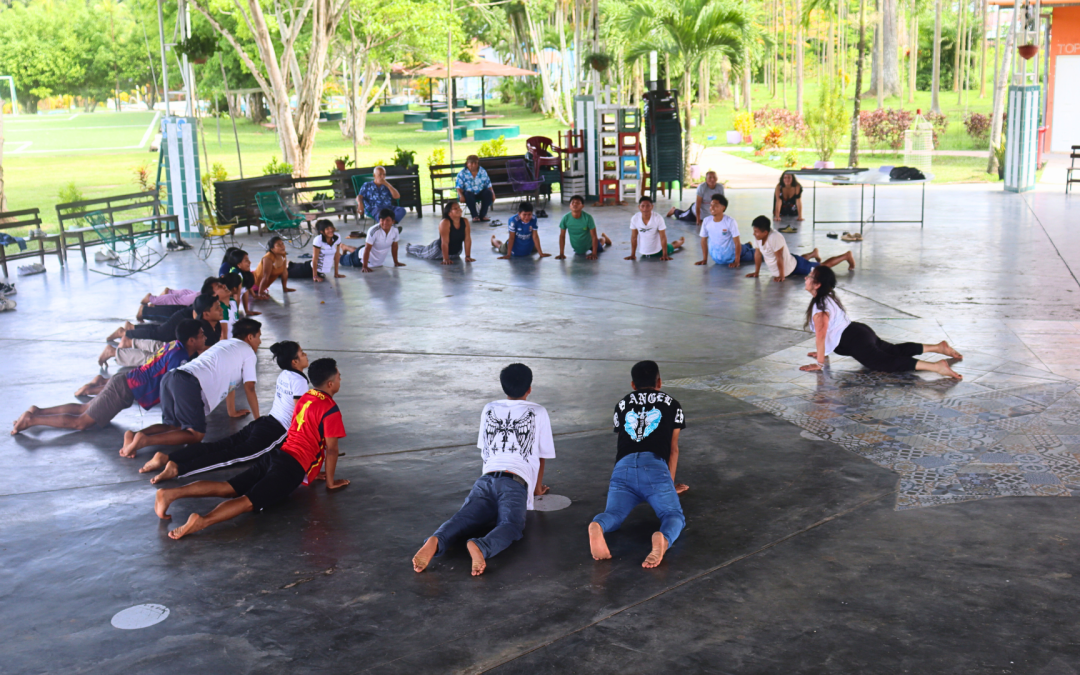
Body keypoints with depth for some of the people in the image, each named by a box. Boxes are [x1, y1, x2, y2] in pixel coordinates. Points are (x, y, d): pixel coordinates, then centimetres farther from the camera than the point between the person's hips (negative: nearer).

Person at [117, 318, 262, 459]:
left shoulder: (225, 344, 34)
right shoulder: (247, 351, 11)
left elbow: (228, 381, 42)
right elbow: (249, 388, 10)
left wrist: (232, 412, 50)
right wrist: (257, 421, 18)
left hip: (171, 377, 9)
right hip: (190, 384, -9)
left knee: (173, 426, 19)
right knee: (196, 434, -6)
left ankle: (134, 435, -6)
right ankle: (144, 440, -25)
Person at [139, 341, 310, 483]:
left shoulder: (283, 375, 19)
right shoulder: (299, 380, -10)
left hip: (266, 421, 8)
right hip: (276, 432, -8)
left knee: (218, 446, -3)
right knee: (231, 455, -20)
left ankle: (167, 457, -16)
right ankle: (178, 468, -36)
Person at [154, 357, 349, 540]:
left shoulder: (305, 398, 21)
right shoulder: (330, 409, -7)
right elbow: (331, 449, -7)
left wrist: (312, 471, 37)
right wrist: (330, 482, 4)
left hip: (277, 455, 8)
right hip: (293, 467, -8)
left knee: (227, 488, -1)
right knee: (250, 500, -25)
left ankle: (171, 493, -16)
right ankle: (203, 521, -47)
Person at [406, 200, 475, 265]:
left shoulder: (465, 221, -19)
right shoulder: (445, 223, -33)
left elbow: (467, 240, -16)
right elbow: (445, 242, -34)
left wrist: (468, 256, -18)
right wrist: (446, 259, -35)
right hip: (440, 249, -3)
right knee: (423, 253, 24)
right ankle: (409, 247, 53)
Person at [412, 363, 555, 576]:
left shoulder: (489, 410, 29)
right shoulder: (538, 413, 21)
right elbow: (541, 456, 28)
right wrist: (538, 488, 44)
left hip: (486, 479, 3)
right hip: (515, 483, -3)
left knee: (461, 520, -20)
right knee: (511, 526, -26)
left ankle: (435, 542, -53)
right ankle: (480, 547, -59)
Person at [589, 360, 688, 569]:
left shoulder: (622, 404, 32)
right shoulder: (671, 404, 27)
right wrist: (670, 482, 35)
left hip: (623, 466, 2)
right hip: (655, 466, -2)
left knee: (613, 514, -8)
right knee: (673, 515, -6)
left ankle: (597, 527, -46)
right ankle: (663, 539, -43)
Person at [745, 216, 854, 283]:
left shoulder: (775, 237, -39)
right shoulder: (758, 237, -17)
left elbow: (779, 258, -33)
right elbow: (758, 253, -4)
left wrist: (781, 276, -26)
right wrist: (756, 272, -1)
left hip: (794, 267, -7)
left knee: (824, 267, 10)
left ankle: (846, 256, 28)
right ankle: (813, 254, 64)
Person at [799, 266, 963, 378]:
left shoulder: (820, 306, -16)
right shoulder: (828, 297, 15)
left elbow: (821, 335, -19)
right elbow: (828, 330, 26)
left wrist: (819, 363, -15)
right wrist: (822, 352, 30)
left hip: (855, 342, -10)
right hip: (860, 331, 10)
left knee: (887, 363, -20)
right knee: (895, 350, 22)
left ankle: (937, 366, -32)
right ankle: (938, 347, 26)